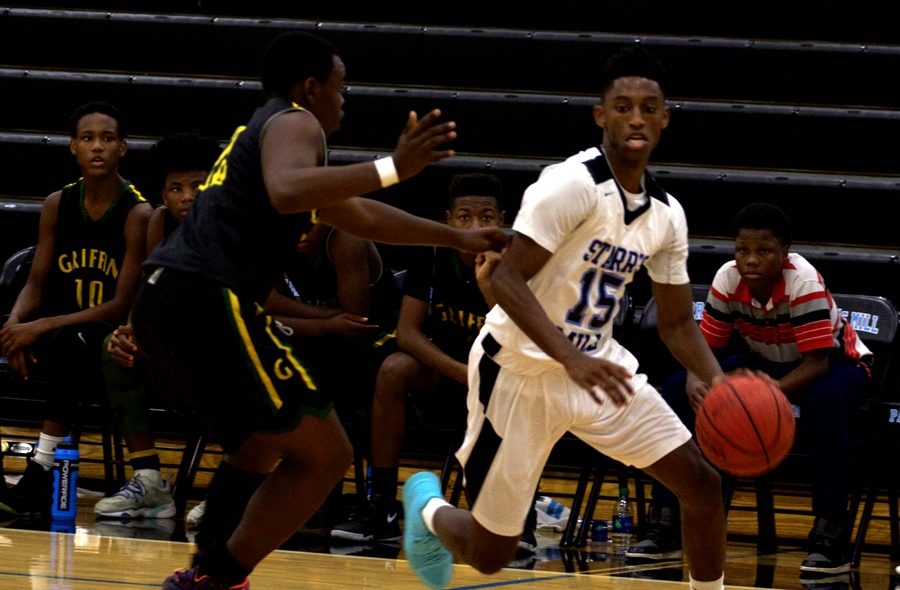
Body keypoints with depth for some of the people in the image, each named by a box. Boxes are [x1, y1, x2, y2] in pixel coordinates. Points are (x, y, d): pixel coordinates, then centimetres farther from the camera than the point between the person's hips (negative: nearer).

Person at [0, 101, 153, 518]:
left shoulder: (138, 214, -11)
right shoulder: (58, 205, 6)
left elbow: (123, 305, -16)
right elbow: (36, 285, 6)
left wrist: (43, 326, -25)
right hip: (57, 335, 5)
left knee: (69, 343, -37)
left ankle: (43, 466, -32)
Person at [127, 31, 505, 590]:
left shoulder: (266, 128, 31)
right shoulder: (295, 122, 1)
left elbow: (360, 216, 41)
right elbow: (285, 193, -24)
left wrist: (458, 238, 45)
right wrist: (392, 168, -24)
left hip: (163, 302, 10)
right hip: (210, 299, -10)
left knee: (261, 447, 29)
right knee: (324, 455, -4)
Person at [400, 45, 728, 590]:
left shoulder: (667, 214, 2)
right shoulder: (574, 184, -20)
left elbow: (677, 322, 10)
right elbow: (508, 280, -25)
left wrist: (720, 385, -10)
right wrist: (571, 359, -37)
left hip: (598, 364, 6)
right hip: (522, 367, -6)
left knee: (702, 484, -5)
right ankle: (427, 507, 37)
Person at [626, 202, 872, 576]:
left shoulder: (803, 282, -31)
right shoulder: (727, 279, -18)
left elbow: (818, 363, -34)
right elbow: (705, 346, -11)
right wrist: (695, 380, -36)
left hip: (837, 362, -5)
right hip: (767, 363, 5)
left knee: (824, 402, -42)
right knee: (676, 393, -14)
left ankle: (831, 534, -32)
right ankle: (664, 523, -6)